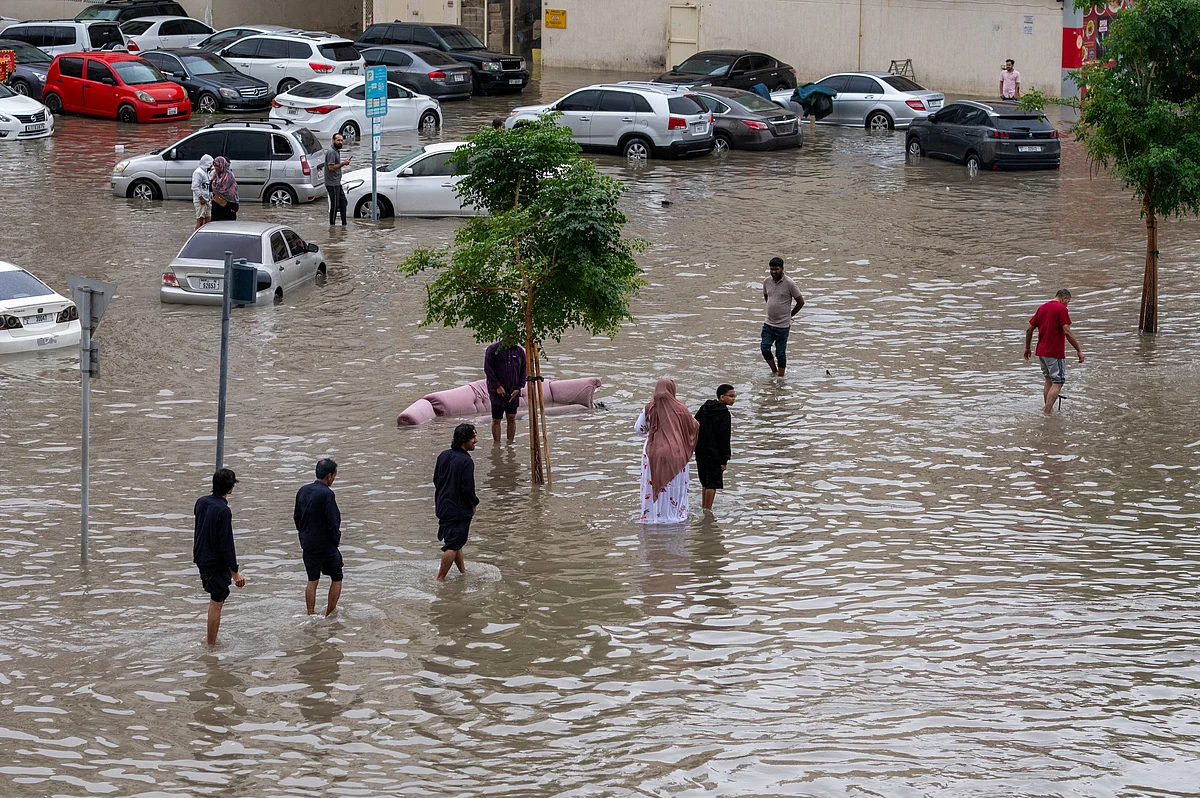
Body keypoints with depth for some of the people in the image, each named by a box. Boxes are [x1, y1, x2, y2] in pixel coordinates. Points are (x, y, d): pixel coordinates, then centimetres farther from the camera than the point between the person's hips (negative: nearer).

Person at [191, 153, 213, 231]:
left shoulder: (205, 172, 18)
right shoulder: (198, 172, -13)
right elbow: (195, 187, -19)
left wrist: (211, 196, 15)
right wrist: (201, 198, -21)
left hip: (206, 200, 10)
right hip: (200, 201, -10)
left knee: (208, 219, 9)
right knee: (200, 220, -9)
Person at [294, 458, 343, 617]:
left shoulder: (303, 491, 2)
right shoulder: (327, 494, -21)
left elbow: (297, 516, 12)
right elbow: (332, 522, -21)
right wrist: (336, 539, -4)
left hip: (308, 544, 6)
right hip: (326, 545, -6)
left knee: (312, 581, 16)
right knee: (336, 578, 12)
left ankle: (311, 615, 17)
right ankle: (329, 614, 14)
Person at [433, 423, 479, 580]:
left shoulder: (444, 455, 3)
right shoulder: (466, 462, -21)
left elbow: (435, 480, 12)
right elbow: (468, 489, -22)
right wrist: (474, 504, -3)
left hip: (442, 507, 8)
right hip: (459, 510, -8)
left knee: (455, 542, 22)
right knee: (453, 545, 0)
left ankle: (463, 571, 37)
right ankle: (440, 579, 2)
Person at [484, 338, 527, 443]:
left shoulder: (520, 352, 7)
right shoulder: (493, 349, -3)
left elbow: (524, 371, 11)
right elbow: (488, 369, -5)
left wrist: (518, 388, -1)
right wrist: (497, 386, -10)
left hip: (513, 392, 3)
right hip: (497, 391, -3)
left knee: (512, 418, 3)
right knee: (496, 419, -2)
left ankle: (510, 443, 10)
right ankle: (497, 444, 4)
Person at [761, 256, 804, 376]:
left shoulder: (790, 283, -13)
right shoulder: (767, 281, 2)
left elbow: (800, 302, -4)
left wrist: (790, 315, 4)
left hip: (783, 326, -5)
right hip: (768, 324, 5)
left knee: (780, 353, 1)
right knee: (765, 349, 1)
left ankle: (780, 376, 12)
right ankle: (774, 371, 22)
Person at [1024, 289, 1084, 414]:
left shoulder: (1042, 308, 13)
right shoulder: (1061, 309, -10)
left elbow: (1029, 329, 15)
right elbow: (1067, 332, -17)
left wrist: (1027, 348, 25)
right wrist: (1079, 350, -12)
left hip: (1041, 352, 8)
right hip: (1055, 352, -8)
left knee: (1049, 380, 20)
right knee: (1058, 382, -5)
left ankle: (1047, 409, 22)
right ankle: (1047, 412, -14)